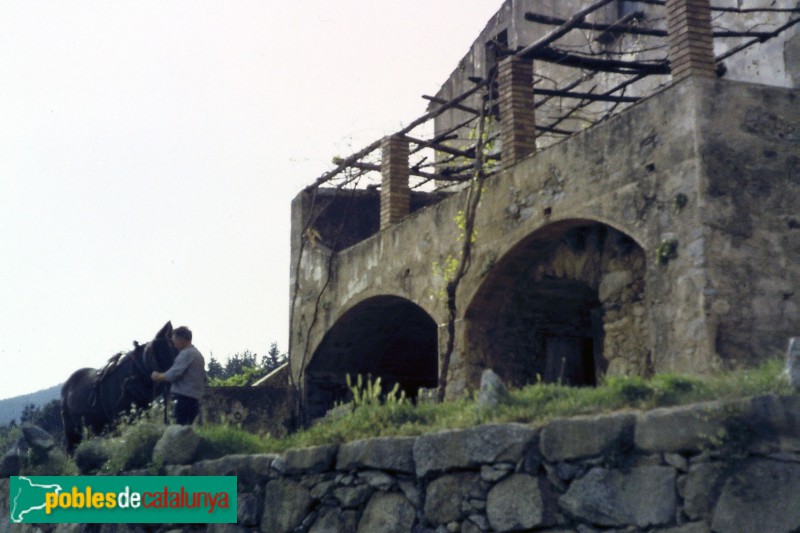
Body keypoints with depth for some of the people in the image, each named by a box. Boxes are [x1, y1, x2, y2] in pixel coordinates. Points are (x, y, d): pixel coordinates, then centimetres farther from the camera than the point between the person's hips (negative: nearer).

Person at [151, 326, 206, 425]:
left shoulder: (185, 354, -10)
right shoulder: (198, 354, 18)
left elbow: (173, 374, -16)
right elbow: (204, 378, 22)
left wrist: (158, 376, -1)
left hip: (185, 397, -9)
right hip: (195, 398, 9)